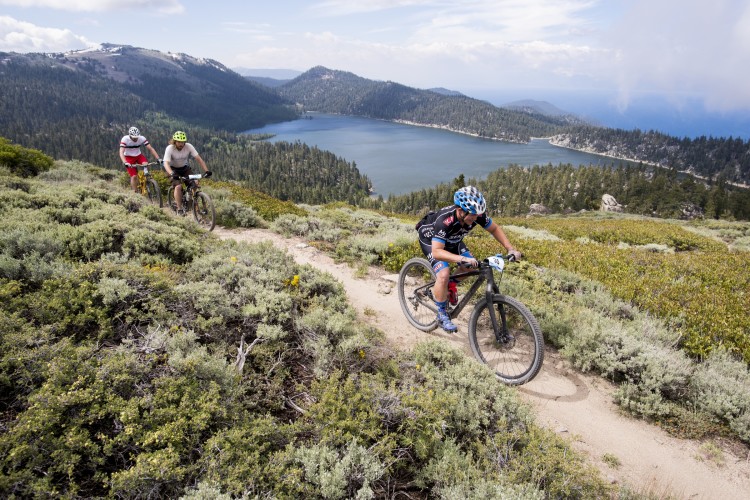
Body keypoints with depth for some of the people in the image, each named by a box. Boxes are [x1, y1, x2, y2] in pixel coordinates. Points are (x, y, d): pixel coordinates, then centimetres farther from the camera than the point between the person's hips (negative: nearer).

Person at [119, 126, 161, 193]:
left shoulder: (142, 138, -19)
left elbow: (151, 149, -21)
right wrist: (125, 162, -48)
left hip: (138, 155, 2)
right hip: (129, 157, -2)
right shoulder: (125, 139, -25)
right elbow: (121, 152, -32)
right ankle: (135, 192, 2)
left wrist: (158, 159, -34)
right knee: (134, 176, -12)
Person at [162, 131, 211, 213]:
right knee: (178, 186, -24)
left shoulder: (189, 147, -20)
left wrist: (207, 171, -36)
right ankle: (179, 208, -12)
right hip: (174, 169, -3)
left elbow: (199, 159, -23)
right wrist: (172, 174, -54)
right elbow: (166, 163, -35)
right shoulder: (169, 149, -25)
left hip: (185, 168, 3)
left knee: (195, 182, -20)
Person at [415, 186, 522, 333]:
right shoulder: (445, 220, -42)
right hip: (430, 239, -6)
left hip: (452, 239, 6)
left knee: (472, 268, -8)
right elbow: (436, 251, -45)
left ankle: (450, 284, 20)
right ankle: (442, 315, -6)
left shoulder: (477, 214, -26)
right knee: (444, 274, -24)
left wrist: (510, 249, -20)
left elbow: (495, 229, -9)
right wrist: (462, 258, -56)